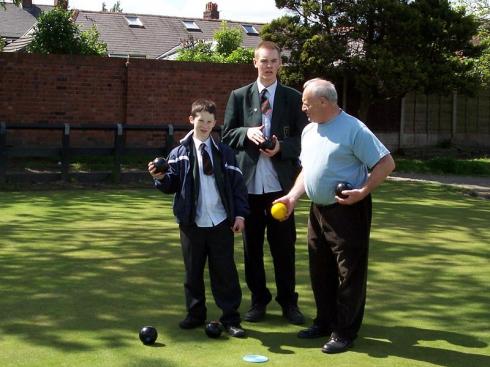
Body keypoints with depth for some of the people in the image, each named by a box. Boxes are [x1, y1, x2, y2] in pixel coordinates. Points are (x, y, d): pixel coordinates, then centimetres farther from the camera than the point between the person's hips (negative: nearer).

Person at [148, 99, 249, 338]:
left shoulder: (224, 152, 4)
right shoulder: (180, 153, 3)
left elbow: (237, 184, 3)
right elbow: (172, 184, 3)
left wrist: (240, 213, -3)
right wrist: (161, 178, -18)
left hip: (221, 222, 0)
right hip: (191, 223, 1)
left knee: (225, 272, 3)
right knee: (193, 271, 10)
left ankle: (230, 318, 11)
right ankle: (195, 314, 24)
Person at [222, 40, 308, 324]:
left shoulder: (293, 98, 4)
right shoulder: (239, 96, 7)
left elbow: (303, 139, 4)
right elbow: (227, 134, 7)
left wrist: (281, 147, -14)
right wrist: (246, 133, -13)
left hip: (280, 182, -1)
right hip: (249, 181, 1)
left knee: (284, 245, 4)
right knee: (252, 245, 9)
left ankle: (288, 301, 16)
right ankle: (258, 300, 21)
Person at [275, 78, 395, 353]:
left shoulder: (353, 129, -15)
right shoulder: (309, 131, 10)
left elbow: (386, 163, -15)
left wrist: (363, 192, -21)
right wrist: (293, 197, 5)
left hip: (347, 210, -8)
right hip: (318, 210, 8)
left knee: (349, 273, 1)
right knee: (320, 271, 15)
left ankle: (345, 332, 10)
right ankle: (325, 322, 30)